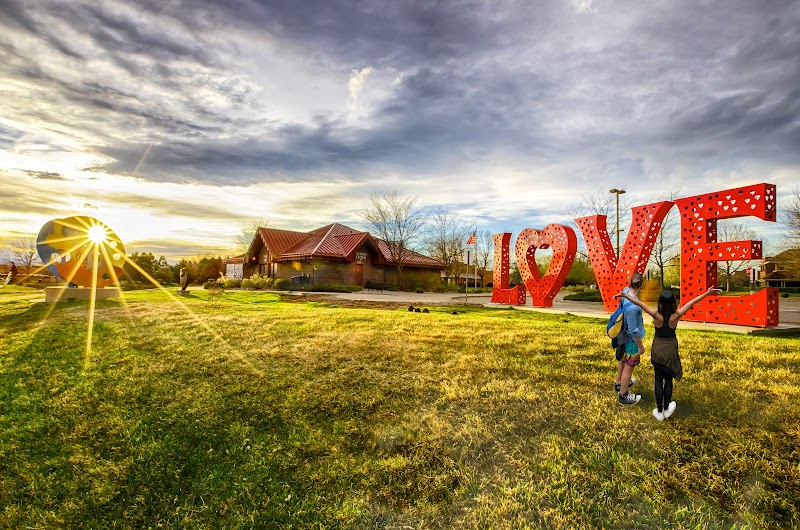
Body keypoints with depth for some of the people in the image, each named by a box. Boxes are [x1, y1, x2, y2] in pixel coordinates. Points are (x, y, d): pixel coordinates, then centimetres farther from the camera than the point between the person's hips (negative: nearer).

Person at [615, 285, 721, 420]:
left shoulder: (656, 314, -22)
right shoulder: (676, 315, -19)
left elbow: (639, 303, -19)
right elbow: (692, 302, -12)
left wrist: (624, 295, -11)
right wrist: (707, 292, -4)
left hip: (657, 350, 0)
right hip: (671, 350, 1)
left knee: (658, 380, 10)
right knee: (668, 380, 15)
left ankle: (659, 411, 20)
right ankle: (667, 409, 30)